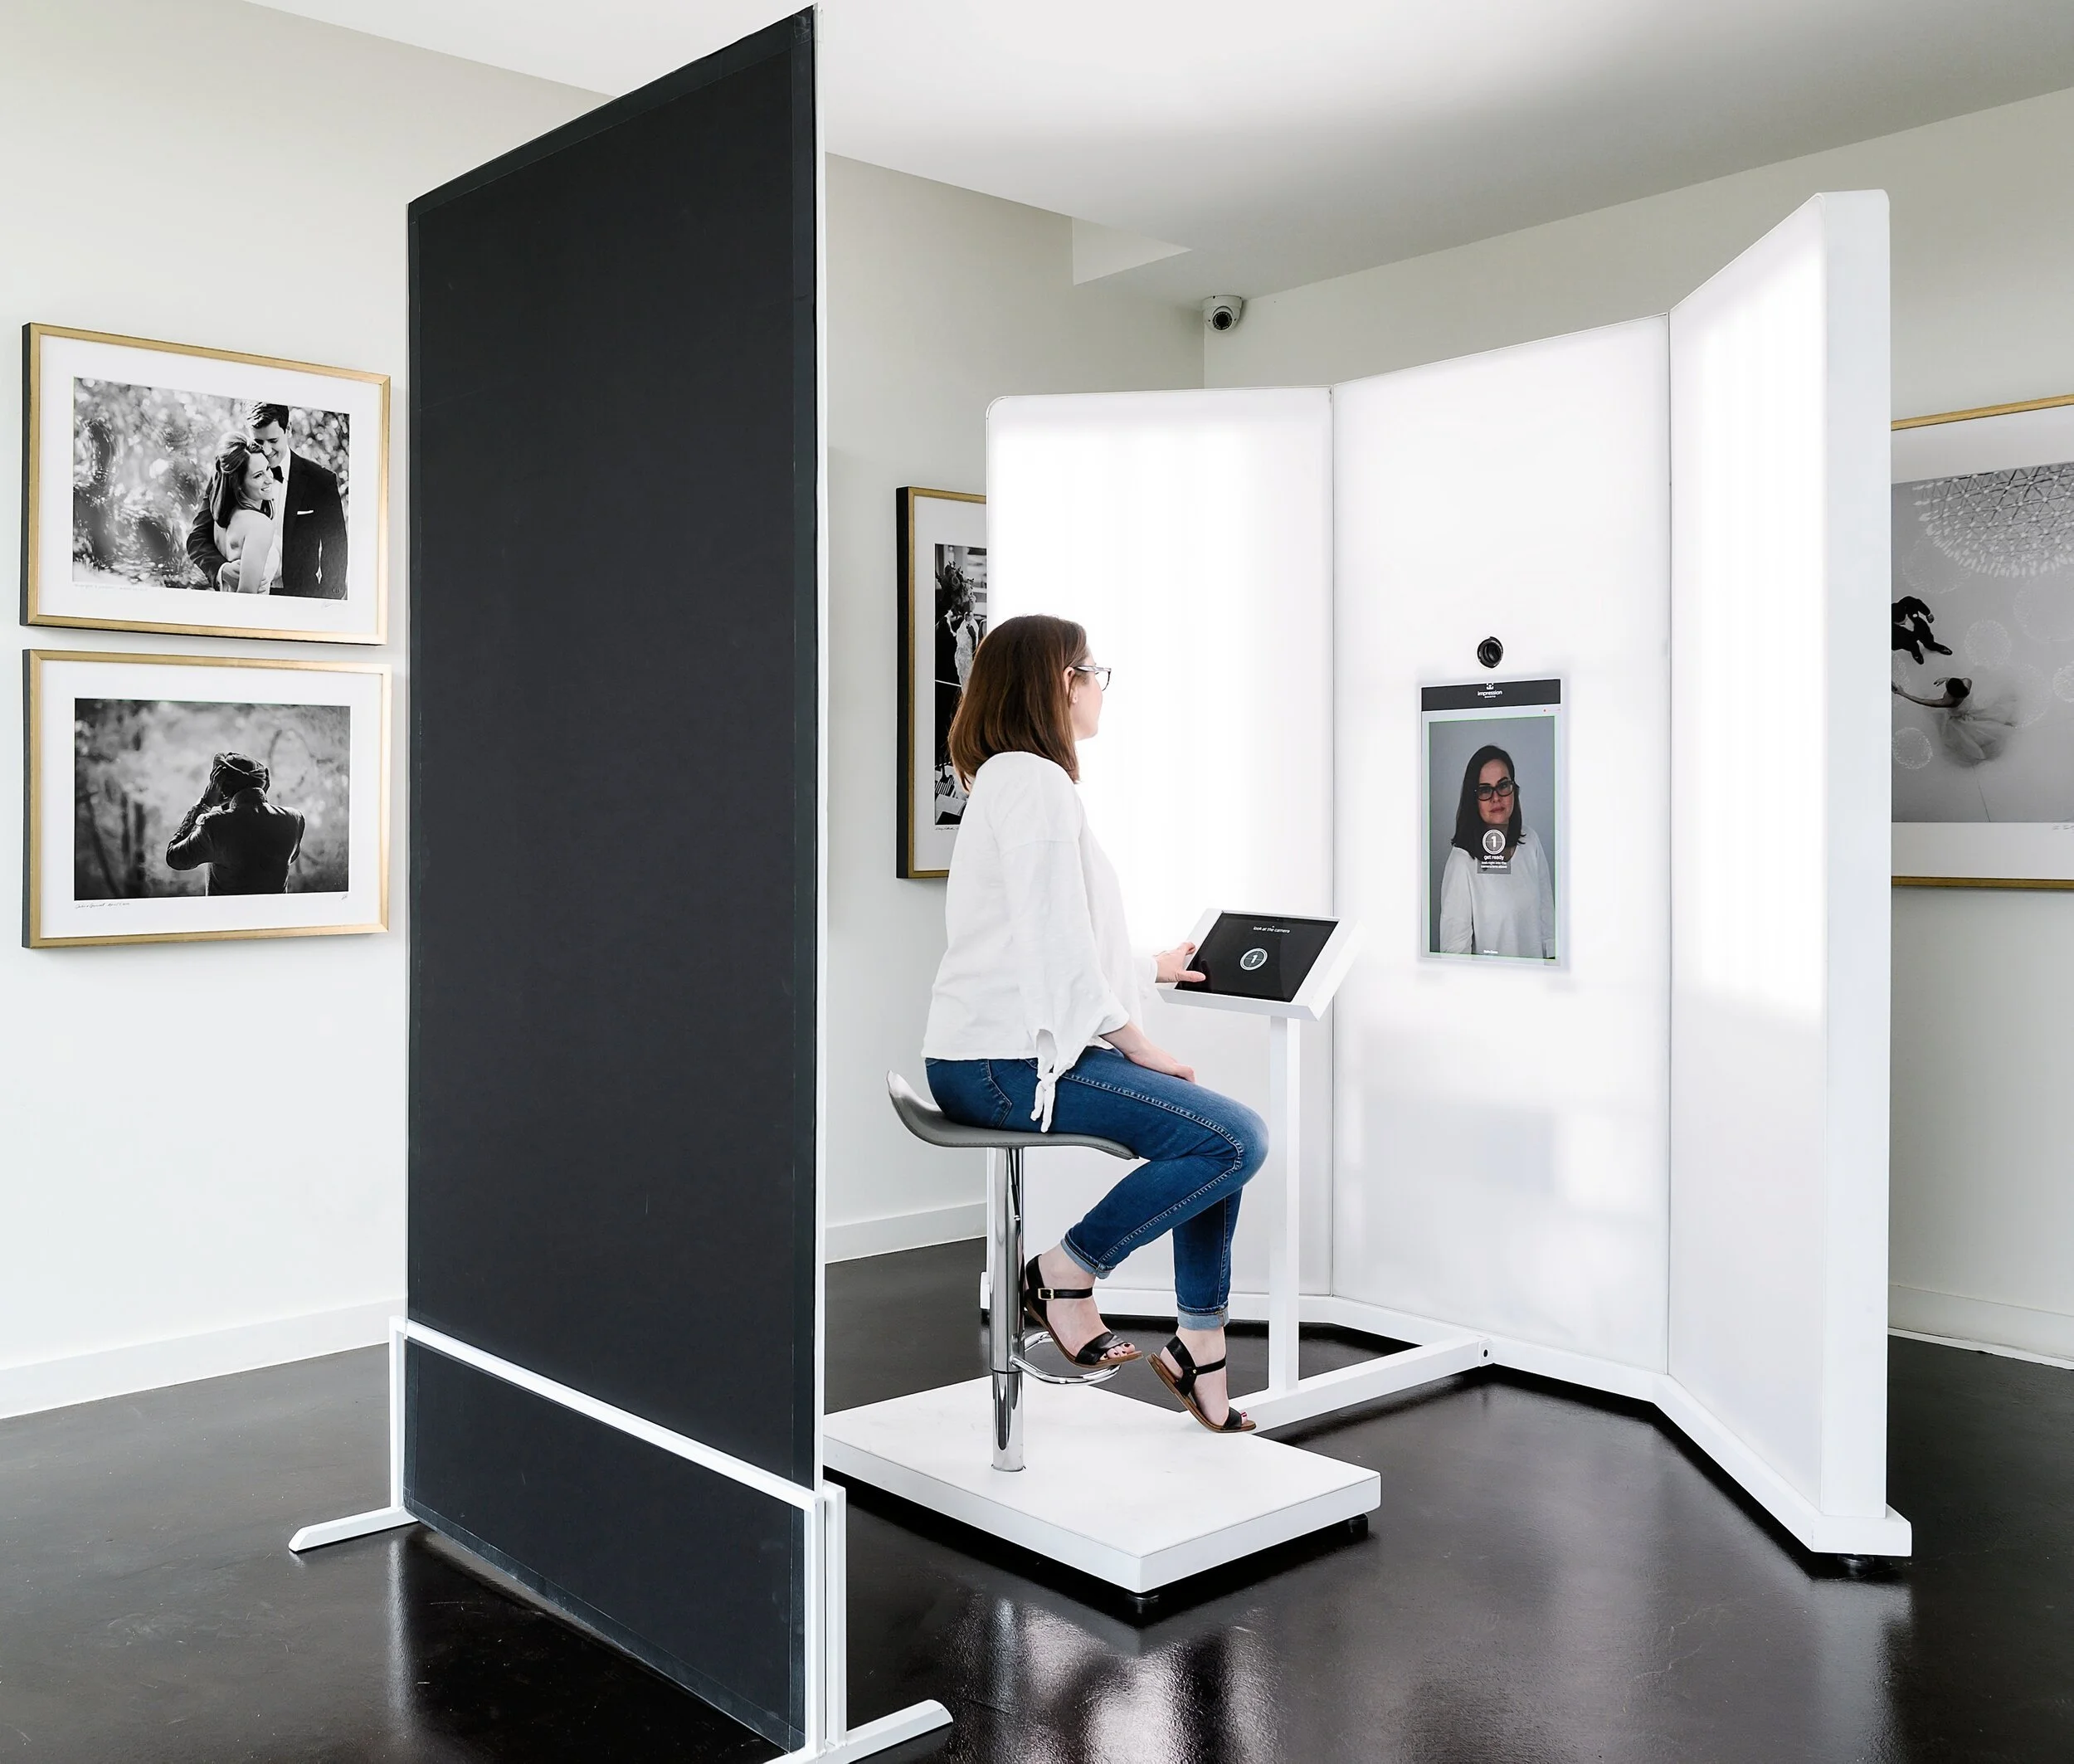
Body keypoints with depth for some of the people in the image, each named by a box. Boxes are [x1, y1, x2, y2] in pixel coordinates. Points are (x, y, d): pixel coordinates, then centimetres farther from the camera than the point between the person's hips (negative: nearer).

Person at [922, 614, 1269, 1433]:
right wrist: (1135, 1043, -13)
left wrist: (1154, 965, 37)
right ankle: (1065, 1273, -7)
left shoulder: (1014, 779, 21)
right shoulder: (1034, 781, -12)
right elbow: (1053, 946, -21)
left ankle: (1198, 1344, 14)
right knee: (1233, 1139, -19)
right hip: (1006, 1063, -11)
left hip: (1017, 1050, 11)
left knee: (1216, 1125, 12)